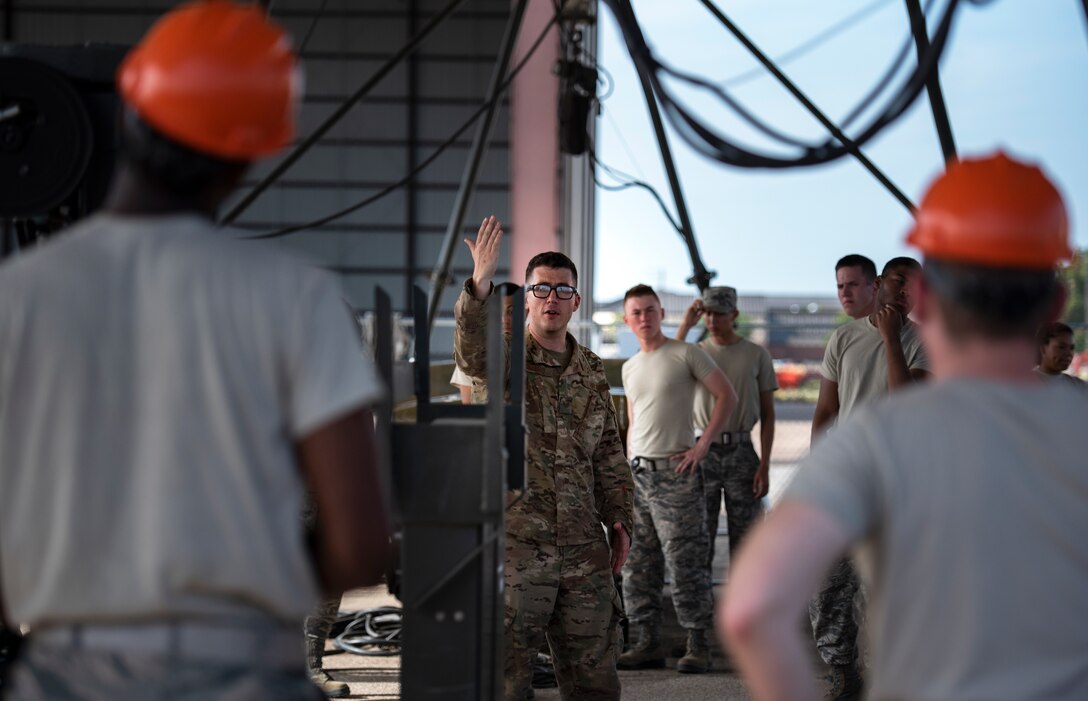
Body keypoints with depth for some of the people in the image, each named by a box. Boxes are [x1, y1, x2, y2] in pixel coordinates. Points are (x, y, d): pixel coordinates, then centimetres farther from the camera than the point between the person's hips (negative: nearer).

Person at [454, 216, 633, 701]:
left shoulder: (591, 371, 14)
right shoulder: (505, 357, -2)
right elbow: (472, 352, -27)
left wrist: (619, 518, 9)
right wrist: (480, 285, -42)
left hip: (584, 551, 5)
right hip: (515, 547, -5)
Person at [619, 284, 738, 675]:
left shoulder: (686, 354, -3)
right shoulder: (629, 368, 17)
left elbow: (727, 396, -5)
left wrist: (702, 446, -10)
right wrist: (629, 468, 15)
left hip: (675, 471, -7)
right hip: (638, 474, 7)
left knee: (685, 562, -7)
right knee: (638, 564, 6)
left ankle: (698, 645, -2)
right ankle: (649, 642, 12)